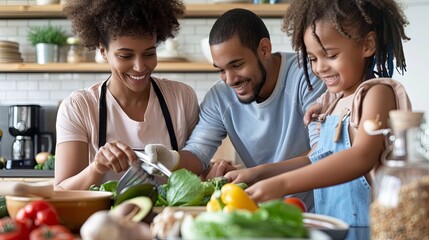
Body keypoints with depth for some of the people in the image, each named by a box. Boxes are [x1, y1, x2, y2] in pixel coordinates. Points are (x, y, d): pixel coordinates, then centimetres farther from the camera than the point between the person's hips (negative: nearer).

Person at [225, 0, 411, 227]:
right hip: (333, 226, 5)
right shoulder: (336, 104, 14)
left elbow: (362, 157, -22)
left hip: (368, 226, -5)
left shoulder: (378, 93, -7)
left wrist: (282, 184, -29)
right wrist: (258, 173, 7)